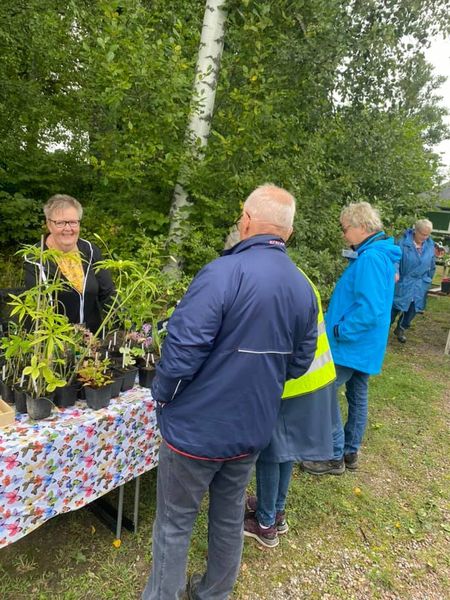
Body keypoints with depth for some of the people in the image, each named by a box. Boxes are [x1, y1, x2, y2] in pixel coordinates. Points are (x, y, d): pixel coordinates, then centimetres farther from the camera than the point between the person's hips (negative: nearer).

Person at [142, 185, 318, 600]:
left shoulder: (223, 273, -23)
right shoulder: (303, 289, -1)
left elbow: (182, 350, -25)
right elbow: (298, 364, 7)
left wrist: (161, 395, -7)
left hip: (197, 427, -6)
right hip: (252, 429, 7)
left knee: (175, 523, 14)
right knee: (230, 518, 25)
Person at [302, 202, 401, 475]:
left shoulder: (371, 258, -23)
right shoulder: (382, 254, 9)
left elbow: (369, 310, -29)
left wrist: (338, 331, -20)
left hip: (351, 344, -10)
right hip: (365, 344, 10)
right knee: (358, 397, 18)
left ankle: (335, 457, 11)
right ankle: (351, 452, 33)